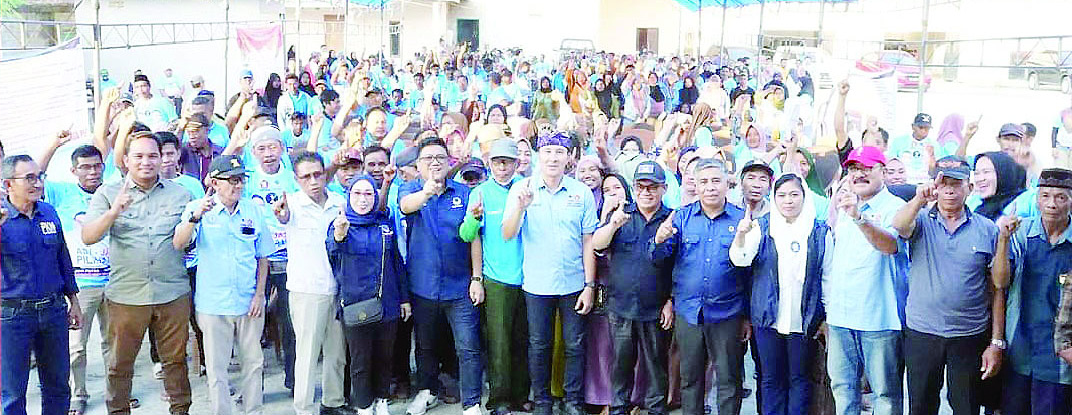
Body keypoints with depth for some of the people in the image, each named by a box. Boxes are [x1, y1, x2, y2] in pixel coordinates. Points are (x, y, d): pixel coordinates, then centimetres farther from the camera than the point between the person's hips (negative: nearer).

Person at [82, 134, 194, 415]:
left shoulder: (180, 194, 8)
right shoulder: (108, 193, 3)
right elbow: (87, 237, -8)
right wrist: (113, 212, -22)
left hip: (173, 294, 1)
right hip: (126, 294, -1)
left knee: (176, 358, 10)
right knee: (120, 363, 8)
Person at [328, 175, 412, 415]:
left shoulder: (385, 224, 6)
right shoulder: (340, 224, -5)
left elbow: (397, 262, 13)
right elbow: (334, 248, -29)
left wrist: (404, 298, 12)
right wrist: (339, 235, -52)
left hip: (388, 303, 3)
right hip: (356, 303, -3)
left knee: (385, 357, 14)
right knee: (360, 361, 6)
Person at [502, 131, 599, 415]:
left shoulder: (581, 192, -1)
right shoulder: (522, 189, -3)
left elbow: (588, 241, 2)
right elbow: (507, 235, -11)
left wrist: (590, 285, -2)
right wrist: (520, 208, -30)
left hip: (574, 283, 1)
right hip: (536, 283, 0)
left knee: (575, 345, 8)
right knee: (539, 346, 10)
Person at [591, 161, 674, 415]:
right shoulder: (621, 214, 6)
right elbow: (597, 245, -6)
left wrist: (671, 302, -6)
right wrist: (613, 225, -26)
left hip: (657, 310, -1)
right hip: (620, 308, 2)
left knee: (656, 364, 8)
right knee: (621, 363, 10)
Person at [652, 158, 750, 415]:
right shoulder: (682, 216, 4)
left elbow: (750, 271, 2)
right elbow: (659, 256, -2)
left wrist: (748, 317, 0)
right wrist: (659, 241, -26)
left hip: (727, 314, -2)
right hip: (687, 312, 2)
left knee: (729, 381, 6)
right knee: (690, 378, 13)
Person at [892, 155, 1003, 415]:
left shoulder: (988, 230, 2)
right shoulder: (921, 221, 2)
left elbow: (997, 289, 4)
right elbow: (899, 226, -24)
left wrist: (997, 343, 0)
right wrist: (920, 199, -43)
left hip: (970, 336, 0)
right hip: (921, 334, 0)